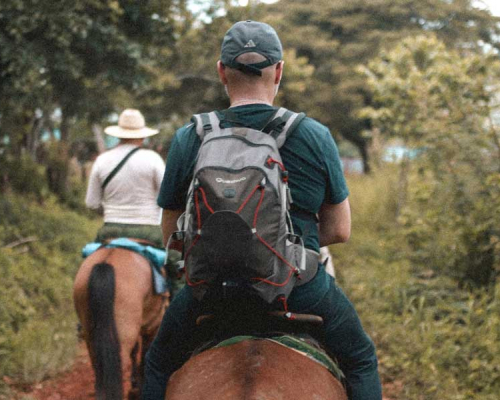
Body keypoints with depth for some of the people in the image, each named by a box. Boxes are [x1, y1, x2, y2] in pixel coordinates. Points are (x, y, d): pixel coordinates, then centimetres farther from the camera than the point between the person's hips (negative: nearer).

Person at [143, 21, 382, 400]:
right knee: (361, 360, 26)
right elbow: (339, 230, -1)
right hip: (302, 290, -1)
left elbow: (171, 233, 3)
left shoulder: (188, 139, -5)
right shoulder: (316, 136, -7)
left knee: (160, 365, 29)